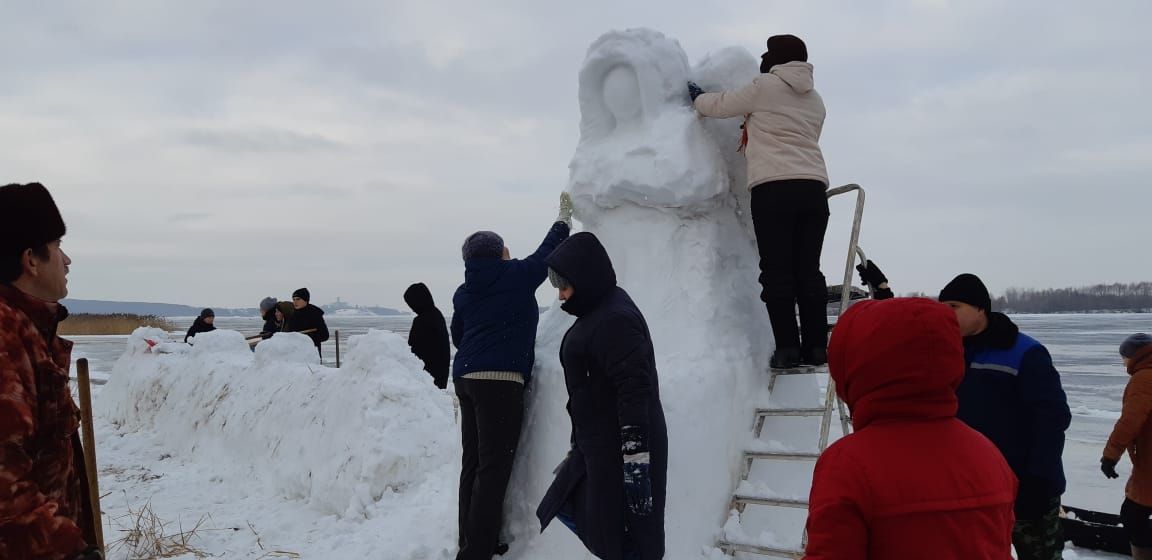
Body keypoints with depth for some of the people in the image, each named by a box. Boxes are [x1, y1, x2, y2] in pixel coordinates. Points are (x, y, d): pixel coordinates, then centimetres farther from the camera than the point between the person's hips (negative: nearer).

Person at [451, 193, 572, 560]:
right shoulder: (516, 276, -1)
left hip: (465, 377, 8)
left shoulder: (463, 292, 15)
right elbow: (548, 252, 12)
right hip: (499, 380, -7)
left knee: (473, 464, 11)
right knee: (494, 468, -7)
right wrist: (565, 215, 27)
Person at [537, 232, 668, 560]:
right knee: (571, 510, 20)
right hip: (598, 446, 11)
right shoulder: (597, 313, 13)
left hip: (620, 450, -11)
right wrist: (579, 446, 26)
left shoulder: (615, 320, -20)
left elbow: (634, 394, -25)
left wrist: (635, 462, -27)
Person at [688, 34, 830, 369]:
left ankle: (788, 348, -8)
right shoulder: (815, 100, 23)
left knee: (776, 270, -5)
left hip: (774, 188, -6)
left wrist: (697, 97, 33)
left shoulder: (766, 86, 5)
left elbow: (721, 105, 12)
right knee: (808, 270, 6)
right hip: (813, 187, 6)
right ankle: (816, 347, 4)